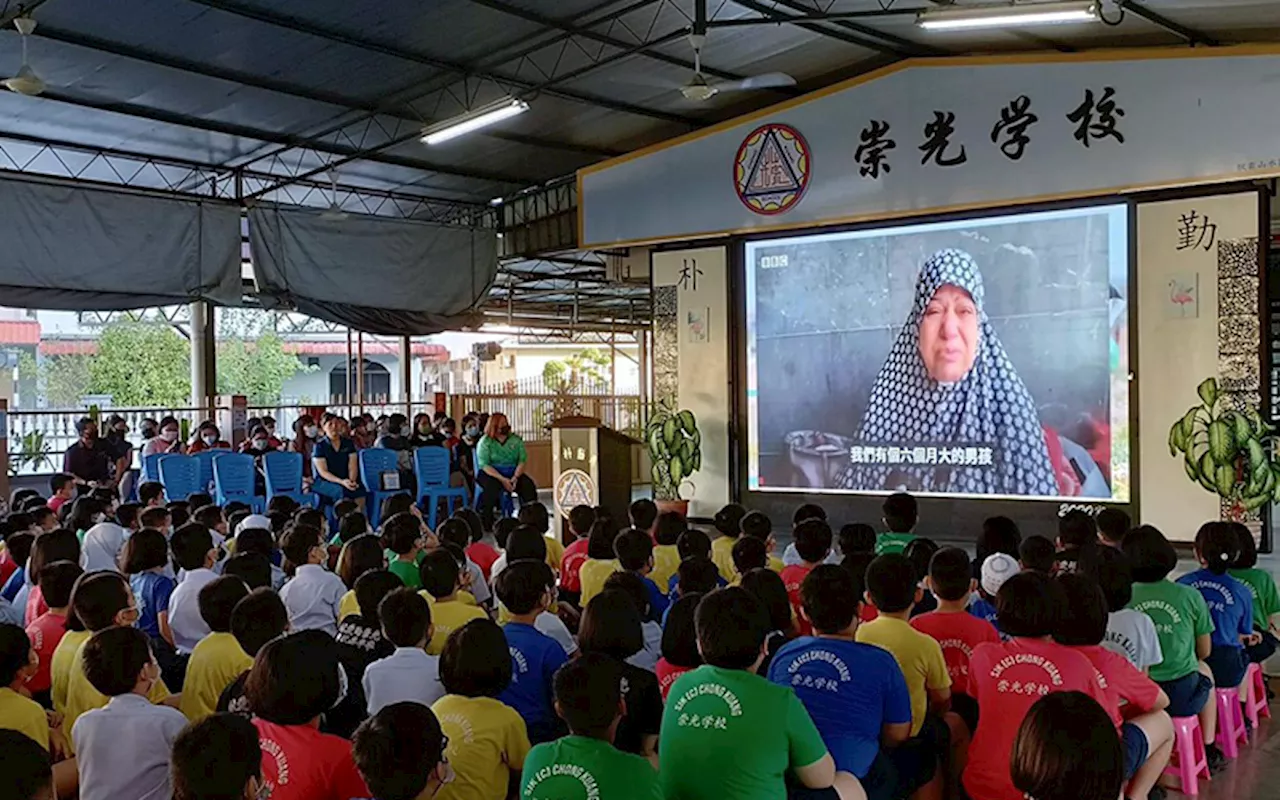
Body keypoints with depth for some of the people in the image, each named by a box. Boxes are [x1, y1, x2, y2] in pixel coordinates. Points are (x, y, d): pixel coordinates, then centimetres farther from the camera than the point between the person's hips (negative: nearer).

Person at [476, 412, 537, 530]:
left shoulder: (516, 440, 8)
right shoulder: (485, 442, -2)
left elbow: (522, 460, 0)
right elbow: (484, 465, -11)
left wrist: (515, 477, -19)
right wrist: (502, 479, -22)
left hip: (513, 474, 3)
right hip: (490, 474, -3)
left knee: (528, 485, -23)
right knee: (491, 487, -35)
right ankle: (486, 522, -25)